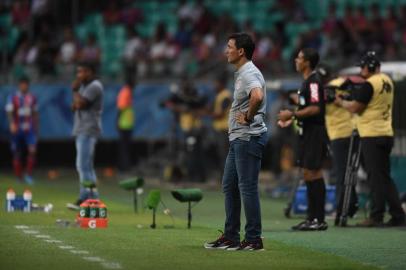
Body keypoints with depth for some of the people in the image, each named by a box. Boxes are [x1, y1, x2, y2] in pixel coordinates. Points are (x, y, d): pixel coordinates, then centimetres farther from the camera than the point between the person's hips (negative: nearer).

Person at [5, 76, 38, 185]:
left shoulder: (32, 98, 9)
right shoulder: (13, 97, -2)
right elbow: (9, 112, -12)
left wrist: (36, 127, 15)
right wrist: (12, 123, -29)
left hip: (29, 129, 2)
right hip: (17, 130, -2)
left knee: (32, 150, -17)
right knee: (17, 154, 5)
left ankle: (28, 174, -7)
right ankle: (19, 177, 17)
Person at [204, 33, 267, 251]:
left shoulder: (250, 73, -16)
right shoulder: (241, 73, 16)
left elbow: (257, 96, -37)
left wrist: (248, 118, -22)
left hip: (249, 137, -11)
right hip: (237, 138, 11)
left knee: (247, 188, -7)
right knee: (229, 186, 13)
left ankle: (253, 239, -2)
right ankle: (231, 237, 18)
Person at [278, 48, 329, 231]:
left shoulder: (313, 81, -15)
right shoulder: (307, 81, 16)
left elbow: (315, 108, -24)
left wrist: (293, 114, -19)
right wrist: (292, 119, 18)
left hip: (315, 133, -10)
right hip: (307, 133, 10)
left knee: (313, 173, -9)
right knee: (308, 173, 11)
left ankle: (319, 220, -8)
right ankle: (312, 218, 16)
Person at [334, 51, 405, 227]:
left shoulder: (369, 85, -14)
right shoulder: (387, 81, 13)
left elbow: (355, 108, -12)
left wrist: (340, 102, 6)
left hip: (372, 136, -8)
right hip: (387, 133, 8)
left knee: (376, 178, -6)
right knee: (385, 177, 13)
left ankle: (376, 217, -6)